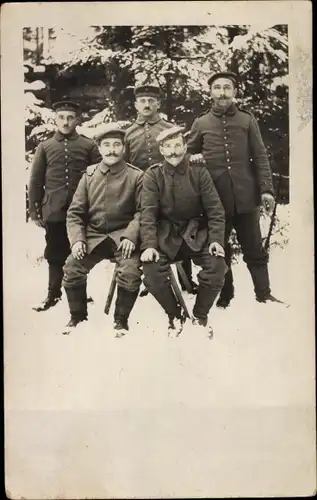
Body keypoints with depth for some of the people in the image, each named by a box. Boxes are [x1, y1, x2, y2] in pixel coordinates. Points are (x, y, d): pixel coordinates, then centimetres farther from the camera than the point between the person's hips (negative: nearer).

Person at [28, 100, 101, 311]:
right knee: (55, 254, 8)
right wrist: (34, 211, 4)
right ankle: (53, 293, 20)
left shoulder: (89, 145, 4)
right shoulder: (45, 147, 8)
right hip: (54, 211, 1)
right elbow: (36, 181, 9)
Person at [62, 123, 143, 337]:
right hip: (93, 235, 3)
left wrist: (130, 236, -20)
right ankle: (77, 316, 12)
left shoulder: (136, 176, -1)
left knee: (130, 272, -26)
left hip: (122, 236, -3)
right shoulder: (89, 175, 8)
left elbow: (142, 211, -4)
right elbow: (75, 212, 7)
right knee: (71, 269, -16)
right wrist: (77, 239, -8)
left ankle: (121, 319, 1)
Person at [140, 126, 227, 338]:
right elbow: (148, 212, -9)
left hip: (197, 233, 1)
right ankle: (175, 316, 5)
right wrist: (149, 245, -22)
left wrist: (216, 238, -15)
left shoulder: (199, 172, 1)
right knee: (151, 271, -25)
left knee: (217, 265, -25)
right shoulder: (153, 176, -1)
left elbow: (214, 208, -1)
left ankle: (200, 315, 4)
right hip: (166, 234, 0)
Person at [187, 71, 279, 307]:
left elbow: (260, 157, 4)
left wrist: (266, 189, -6)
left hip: (246, 196, 0)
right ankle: (225, 297, 23)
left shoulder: (247, 119, 6)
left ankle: (264, 295, 18)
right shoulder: (201, 123, 7)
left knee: (255, 250, 6)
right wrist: (194, 158, -5)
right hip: (215, 198, 1)